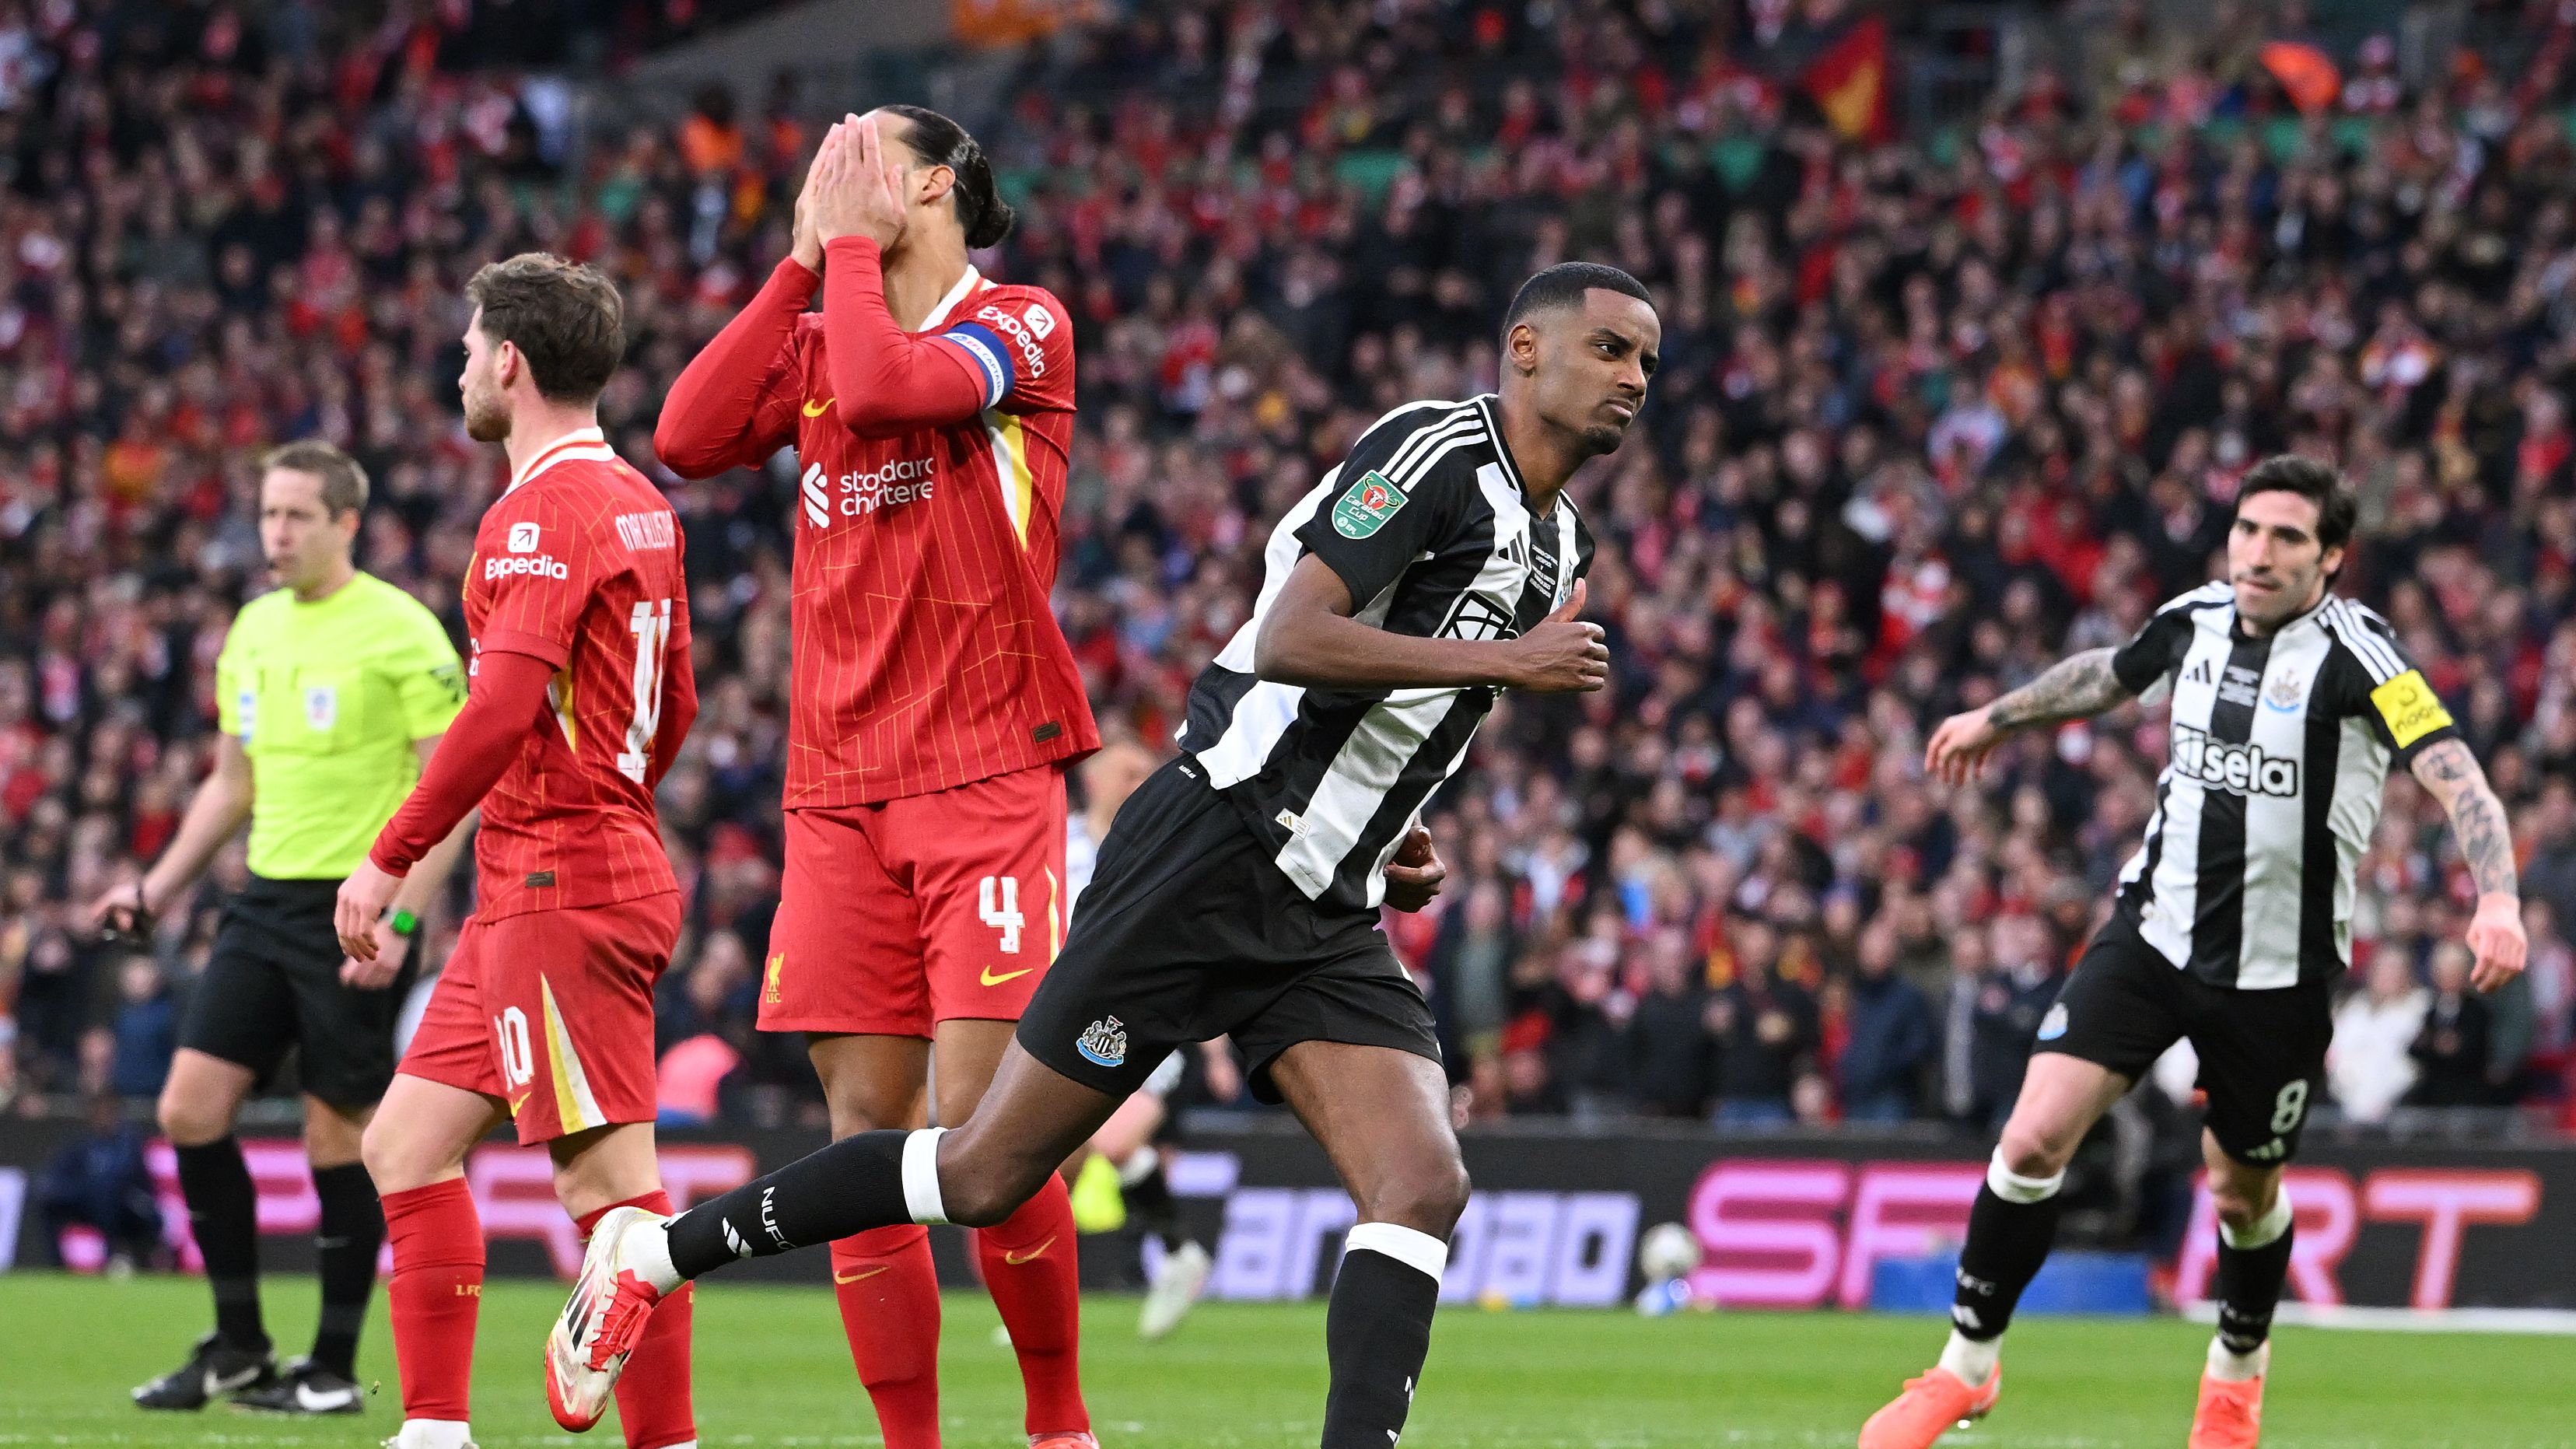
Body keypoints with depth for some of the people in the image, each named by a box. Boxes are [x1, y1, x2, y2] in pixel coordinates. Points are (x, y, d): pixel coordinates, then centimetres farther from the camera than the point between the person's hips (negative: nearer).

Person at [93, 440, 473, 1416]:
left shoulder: (401, 632, -9)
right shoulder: (252, 631, 12)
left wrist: (400, 921, -19)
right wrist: (157, 890, 15)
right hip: (266, 900, 7)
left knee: (339, 1134, -2)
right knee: (190, 1109, 0)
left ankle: (334, 1368, 9)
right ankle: (238, 1348, 11)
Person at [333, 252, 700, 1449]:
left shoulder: (541, 512, -13)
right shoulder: (641, 507, 16)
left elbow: (503, 708, -22)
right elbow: (673, 708, 22)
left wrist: (390, 857, -18)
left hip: (557, 884, -10)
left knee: (606, 1180, -11)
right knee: (407, 1144, 11)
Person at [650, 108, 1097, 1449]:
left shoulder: (1019, 327, 0)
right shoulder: (815, 339, 18)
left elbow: (883, 387, -18)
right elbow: (689, 437, 1)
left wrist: (851, 242, -3)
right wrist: (803, 261, 4)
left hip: (987, 778, -5)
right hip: (839, 791, 5)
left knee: (983, 1123, -12)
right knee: (866, 1133, -1)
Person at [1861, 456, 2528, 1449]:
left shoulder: (2355, 653, -15)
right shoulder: (2197, 619, 1)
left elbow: (2456, 778, -25)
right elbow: (2111, 672, 24)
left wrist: (2496, 899, -41)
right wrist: (1995, 718, 39)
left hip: (2277, 972, -3)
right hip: (2154, 929, 3)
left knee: (2244, 1191, 12)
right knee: (2035, 1140, -11)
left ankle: (2238, 1369, 42)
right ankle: (1967, 1366, 4)